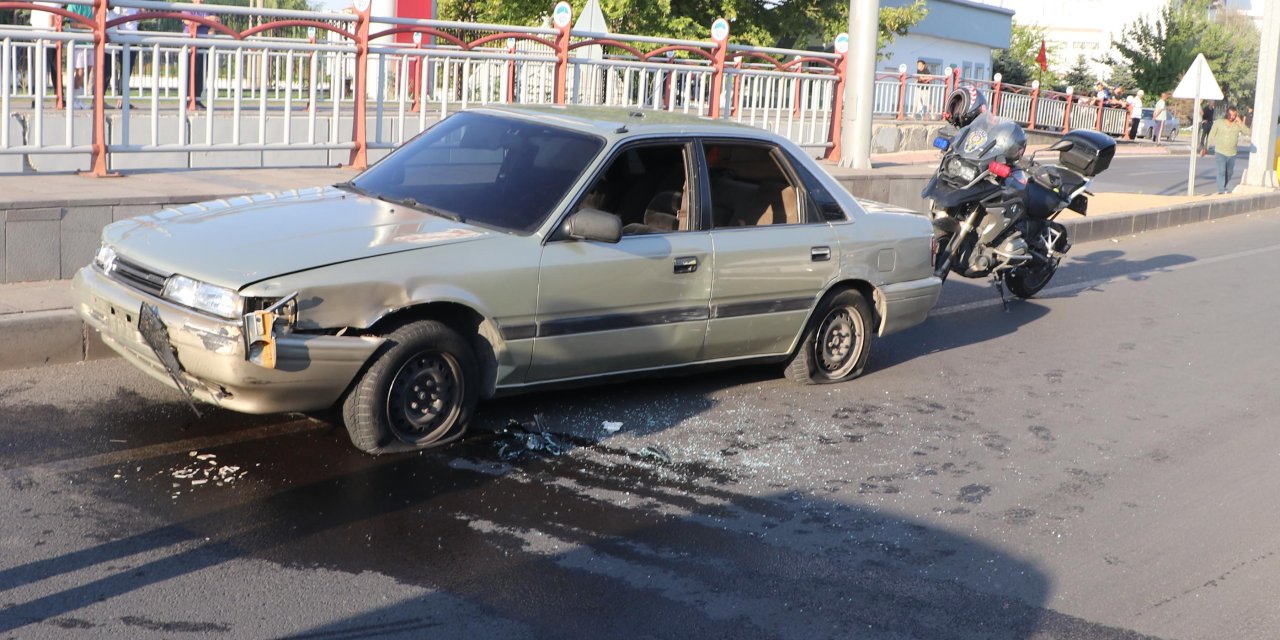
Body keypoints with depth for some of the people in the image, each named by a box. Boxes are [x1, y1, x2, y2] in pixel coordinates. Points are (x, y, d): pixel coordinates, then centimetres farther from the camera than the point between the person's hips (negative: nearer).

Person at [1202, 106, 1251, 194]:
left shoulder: (1238, 124, 1)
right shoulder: (1218, 123, -2)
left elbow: (1249, 133, -9)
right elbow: (1211, 136, 3)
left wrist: (1240, 124, -16)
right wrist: (1206, 148, 1)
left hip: (1232, 154, 3)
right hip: (1220, 153, -3)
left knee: (1229, 173, 14)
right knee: (1221, 172, -16)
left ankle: (1223, 188, 34)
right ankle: (1221, 190, -17)